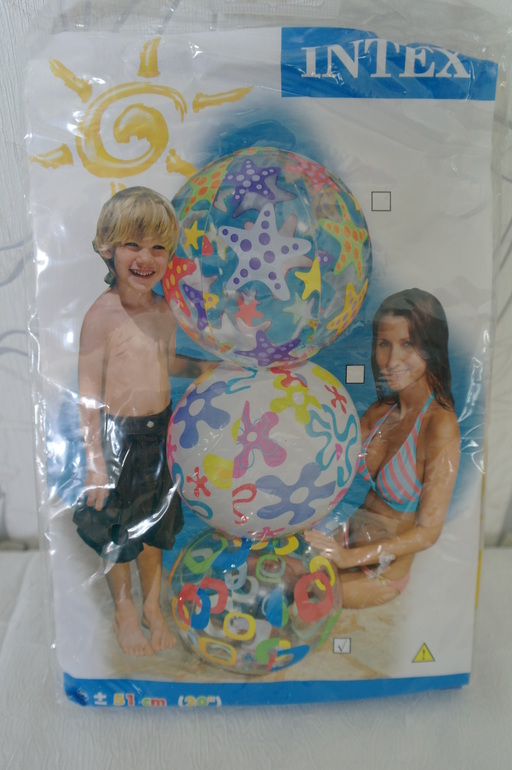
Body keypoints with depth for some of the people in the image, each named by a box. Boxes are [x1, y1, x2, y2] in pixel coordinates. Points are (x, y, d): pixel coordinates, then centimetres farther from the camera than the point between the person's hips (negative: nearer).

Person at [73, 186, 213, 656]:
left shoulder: (164, 310, 0)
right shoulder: (102, 316, -19)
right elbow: (89, 393, -16)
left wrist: (200, 367, 2)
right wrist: (95, 460, -16)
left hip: (160, 431, 6)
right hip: (118, 436, -5)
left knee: (154, 524, 21)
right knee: (117, 534, 14)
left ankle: (154, 605, 43)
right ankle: (125, 610, 40)